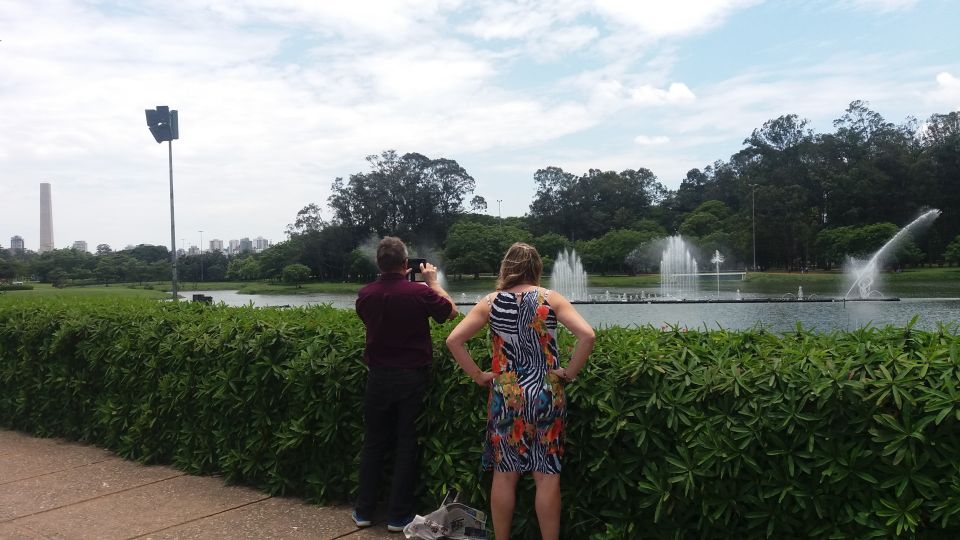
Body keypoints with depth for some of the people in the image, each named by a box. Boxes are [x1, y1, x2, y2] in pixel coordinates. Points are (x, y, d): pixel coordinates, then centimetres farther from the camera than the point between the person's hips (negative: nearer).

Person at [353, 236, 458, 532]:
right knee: (407, 445, 7)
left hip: (378, 377, 3)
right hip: (412, 377, -3)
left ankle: (364, 511, 21)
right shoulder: (420, 292, -15)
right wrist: (433, 281, 12)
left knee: (373, 443, 14)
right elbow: (451, 311, 2)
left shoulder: (366, 294, -5)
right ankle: (398, 515, 13)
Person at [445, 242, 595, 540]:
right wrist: (570, 372, -3)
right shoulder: (551, 299, -3)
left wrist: (478, 375, 4)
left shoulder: (491, 302, 1)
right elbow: (587, 336, -14)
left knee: (504, 475, 11)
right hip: (545, 396, -1)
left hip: (505, 397, 1)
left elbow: (453, 340, -3)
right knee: (547, 476, 6)